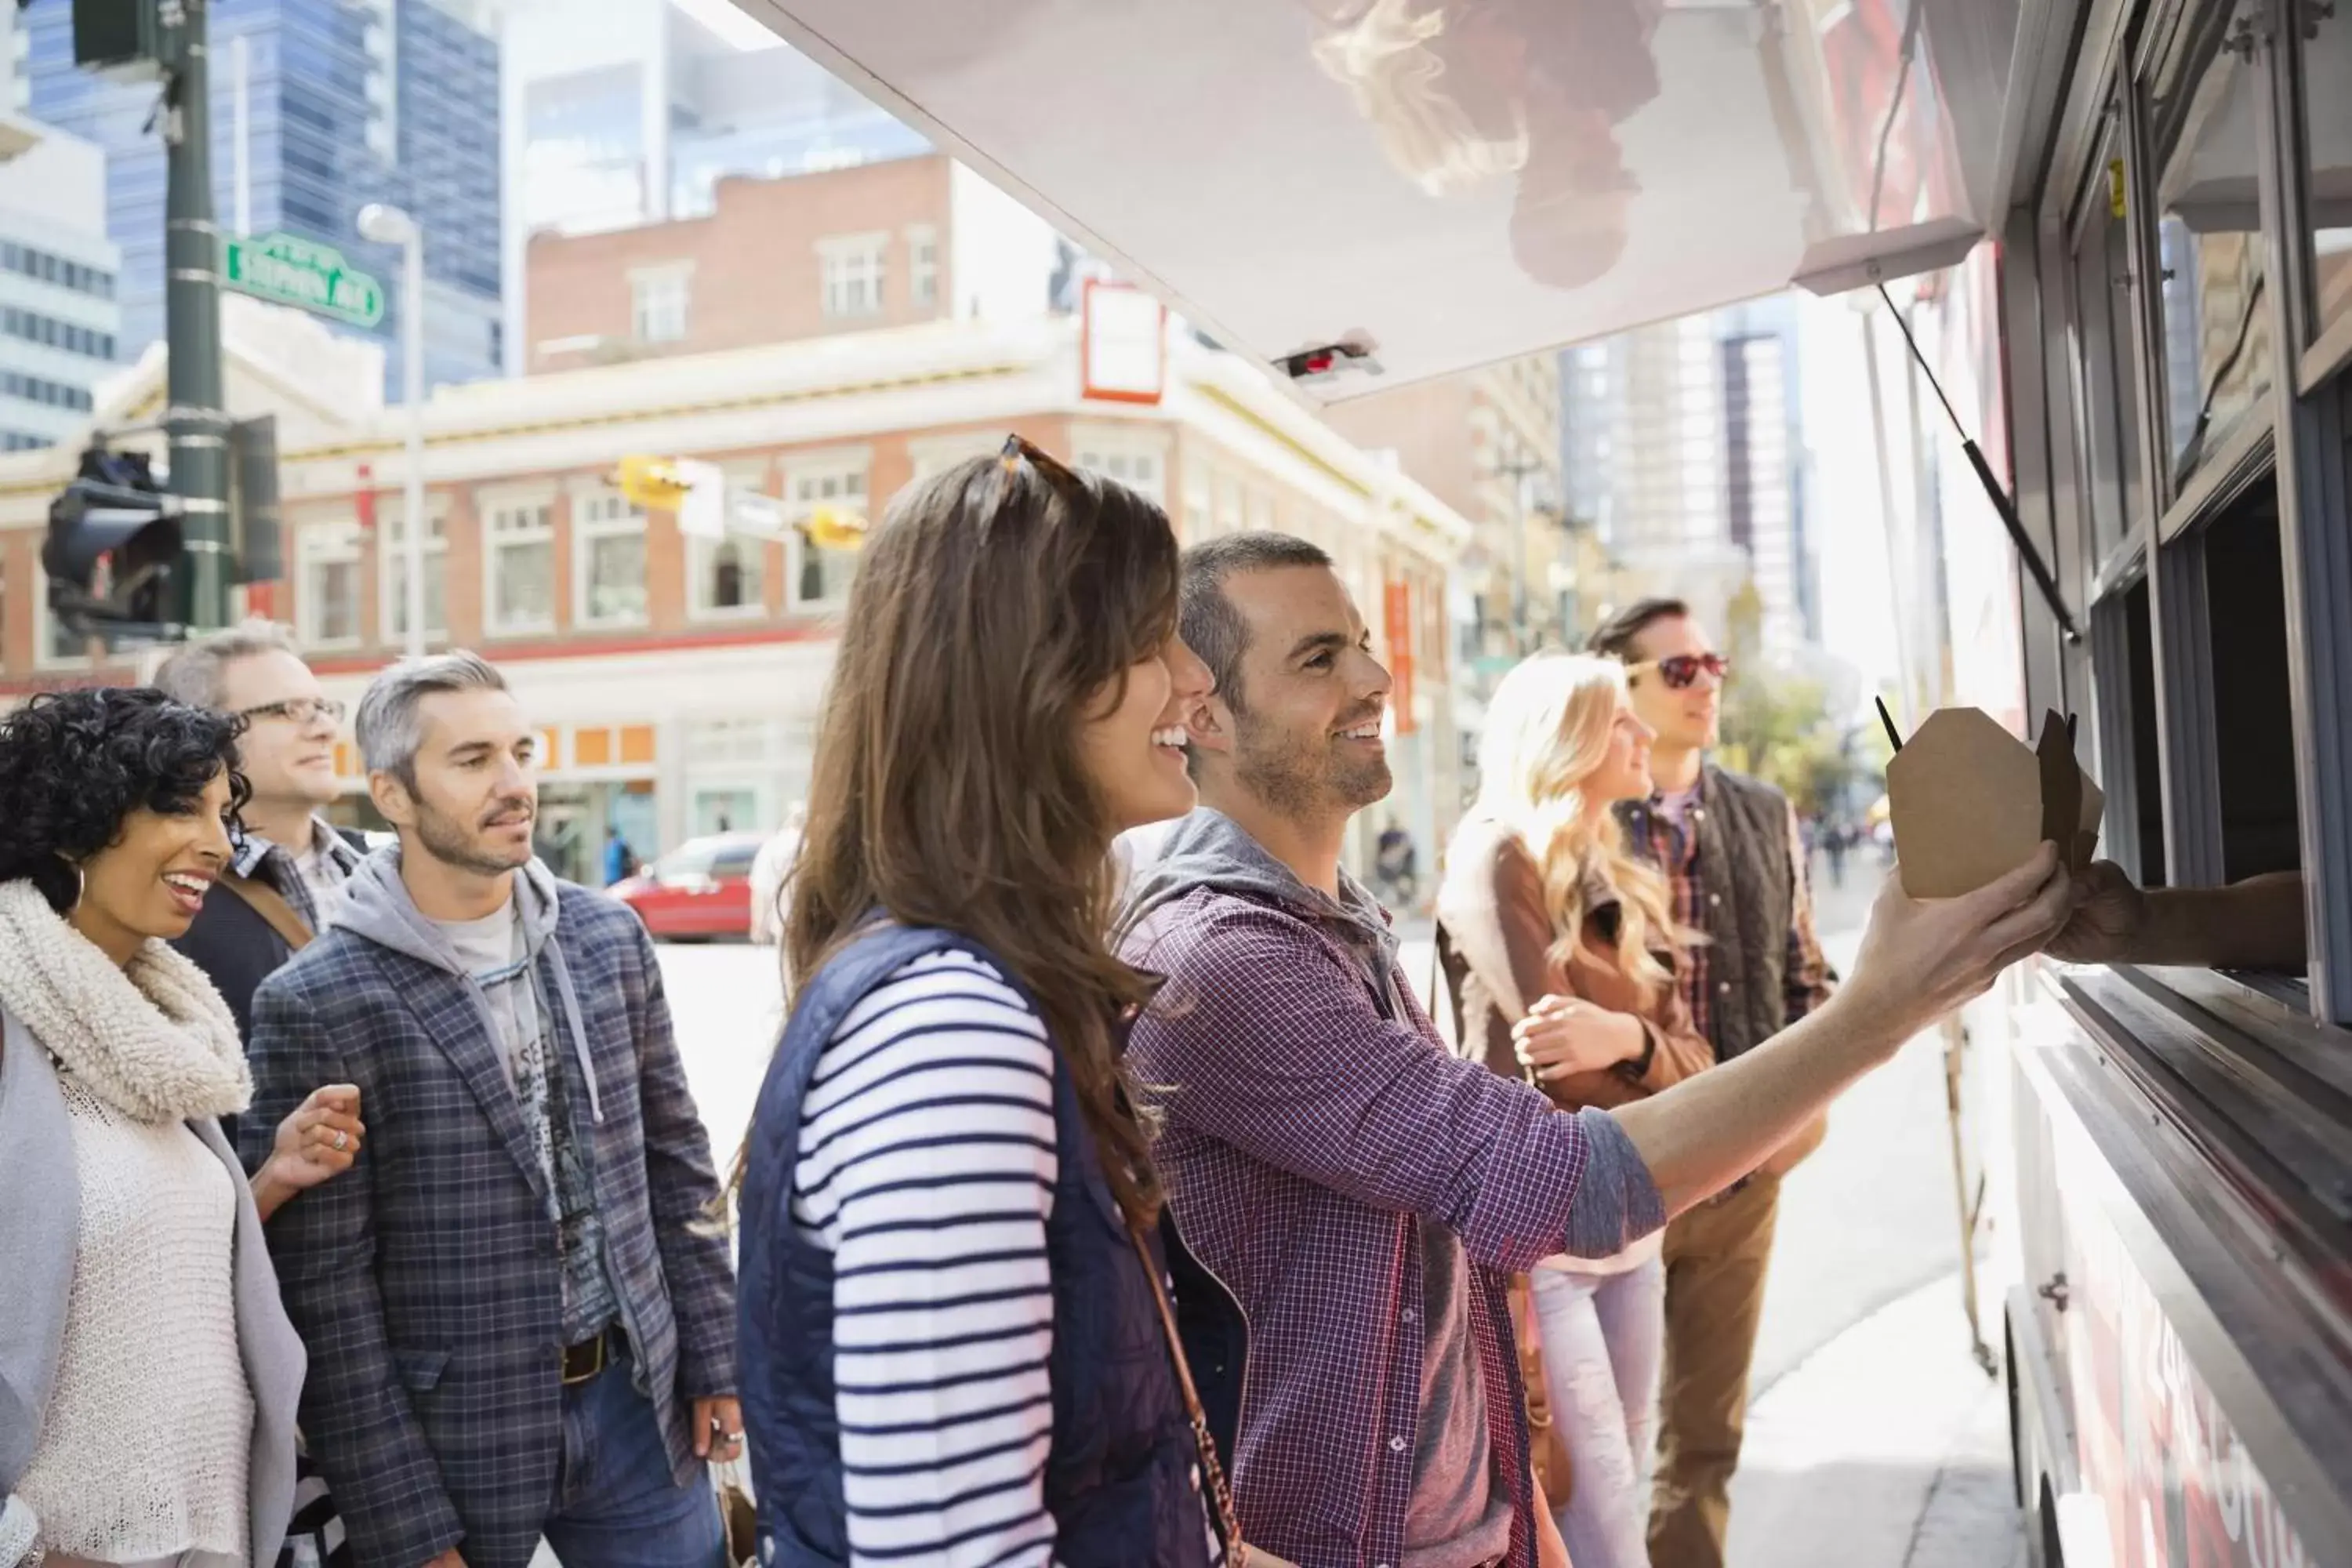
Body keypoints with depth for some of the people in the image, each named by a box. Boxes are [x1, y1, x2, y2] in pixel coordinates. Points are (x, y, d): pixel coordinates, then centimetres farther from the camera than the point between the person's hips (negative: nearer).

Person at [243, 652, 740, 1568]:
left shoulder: (609, 939, 1)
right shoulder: (316, 1006, -13)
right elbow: (326, 1290, -11)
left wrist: (715, 1359, 6)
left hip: (638, 1399, 4)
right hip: (454, 1440, -4)